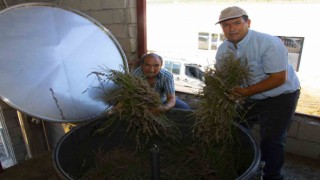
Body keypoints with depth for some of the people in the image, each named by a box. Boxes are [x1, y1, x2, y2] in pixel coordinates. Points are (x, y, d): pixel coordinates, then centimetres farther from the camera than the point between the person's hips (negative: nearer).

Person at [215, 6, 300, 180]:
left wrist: (247, 92, -33)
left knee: (271, 141, -3)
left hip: (280, 96, -6)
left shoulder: (269, 43, -26)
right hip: (249, 96, 6)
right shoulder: (223, 49, -7)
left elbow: (279, 78, -27)